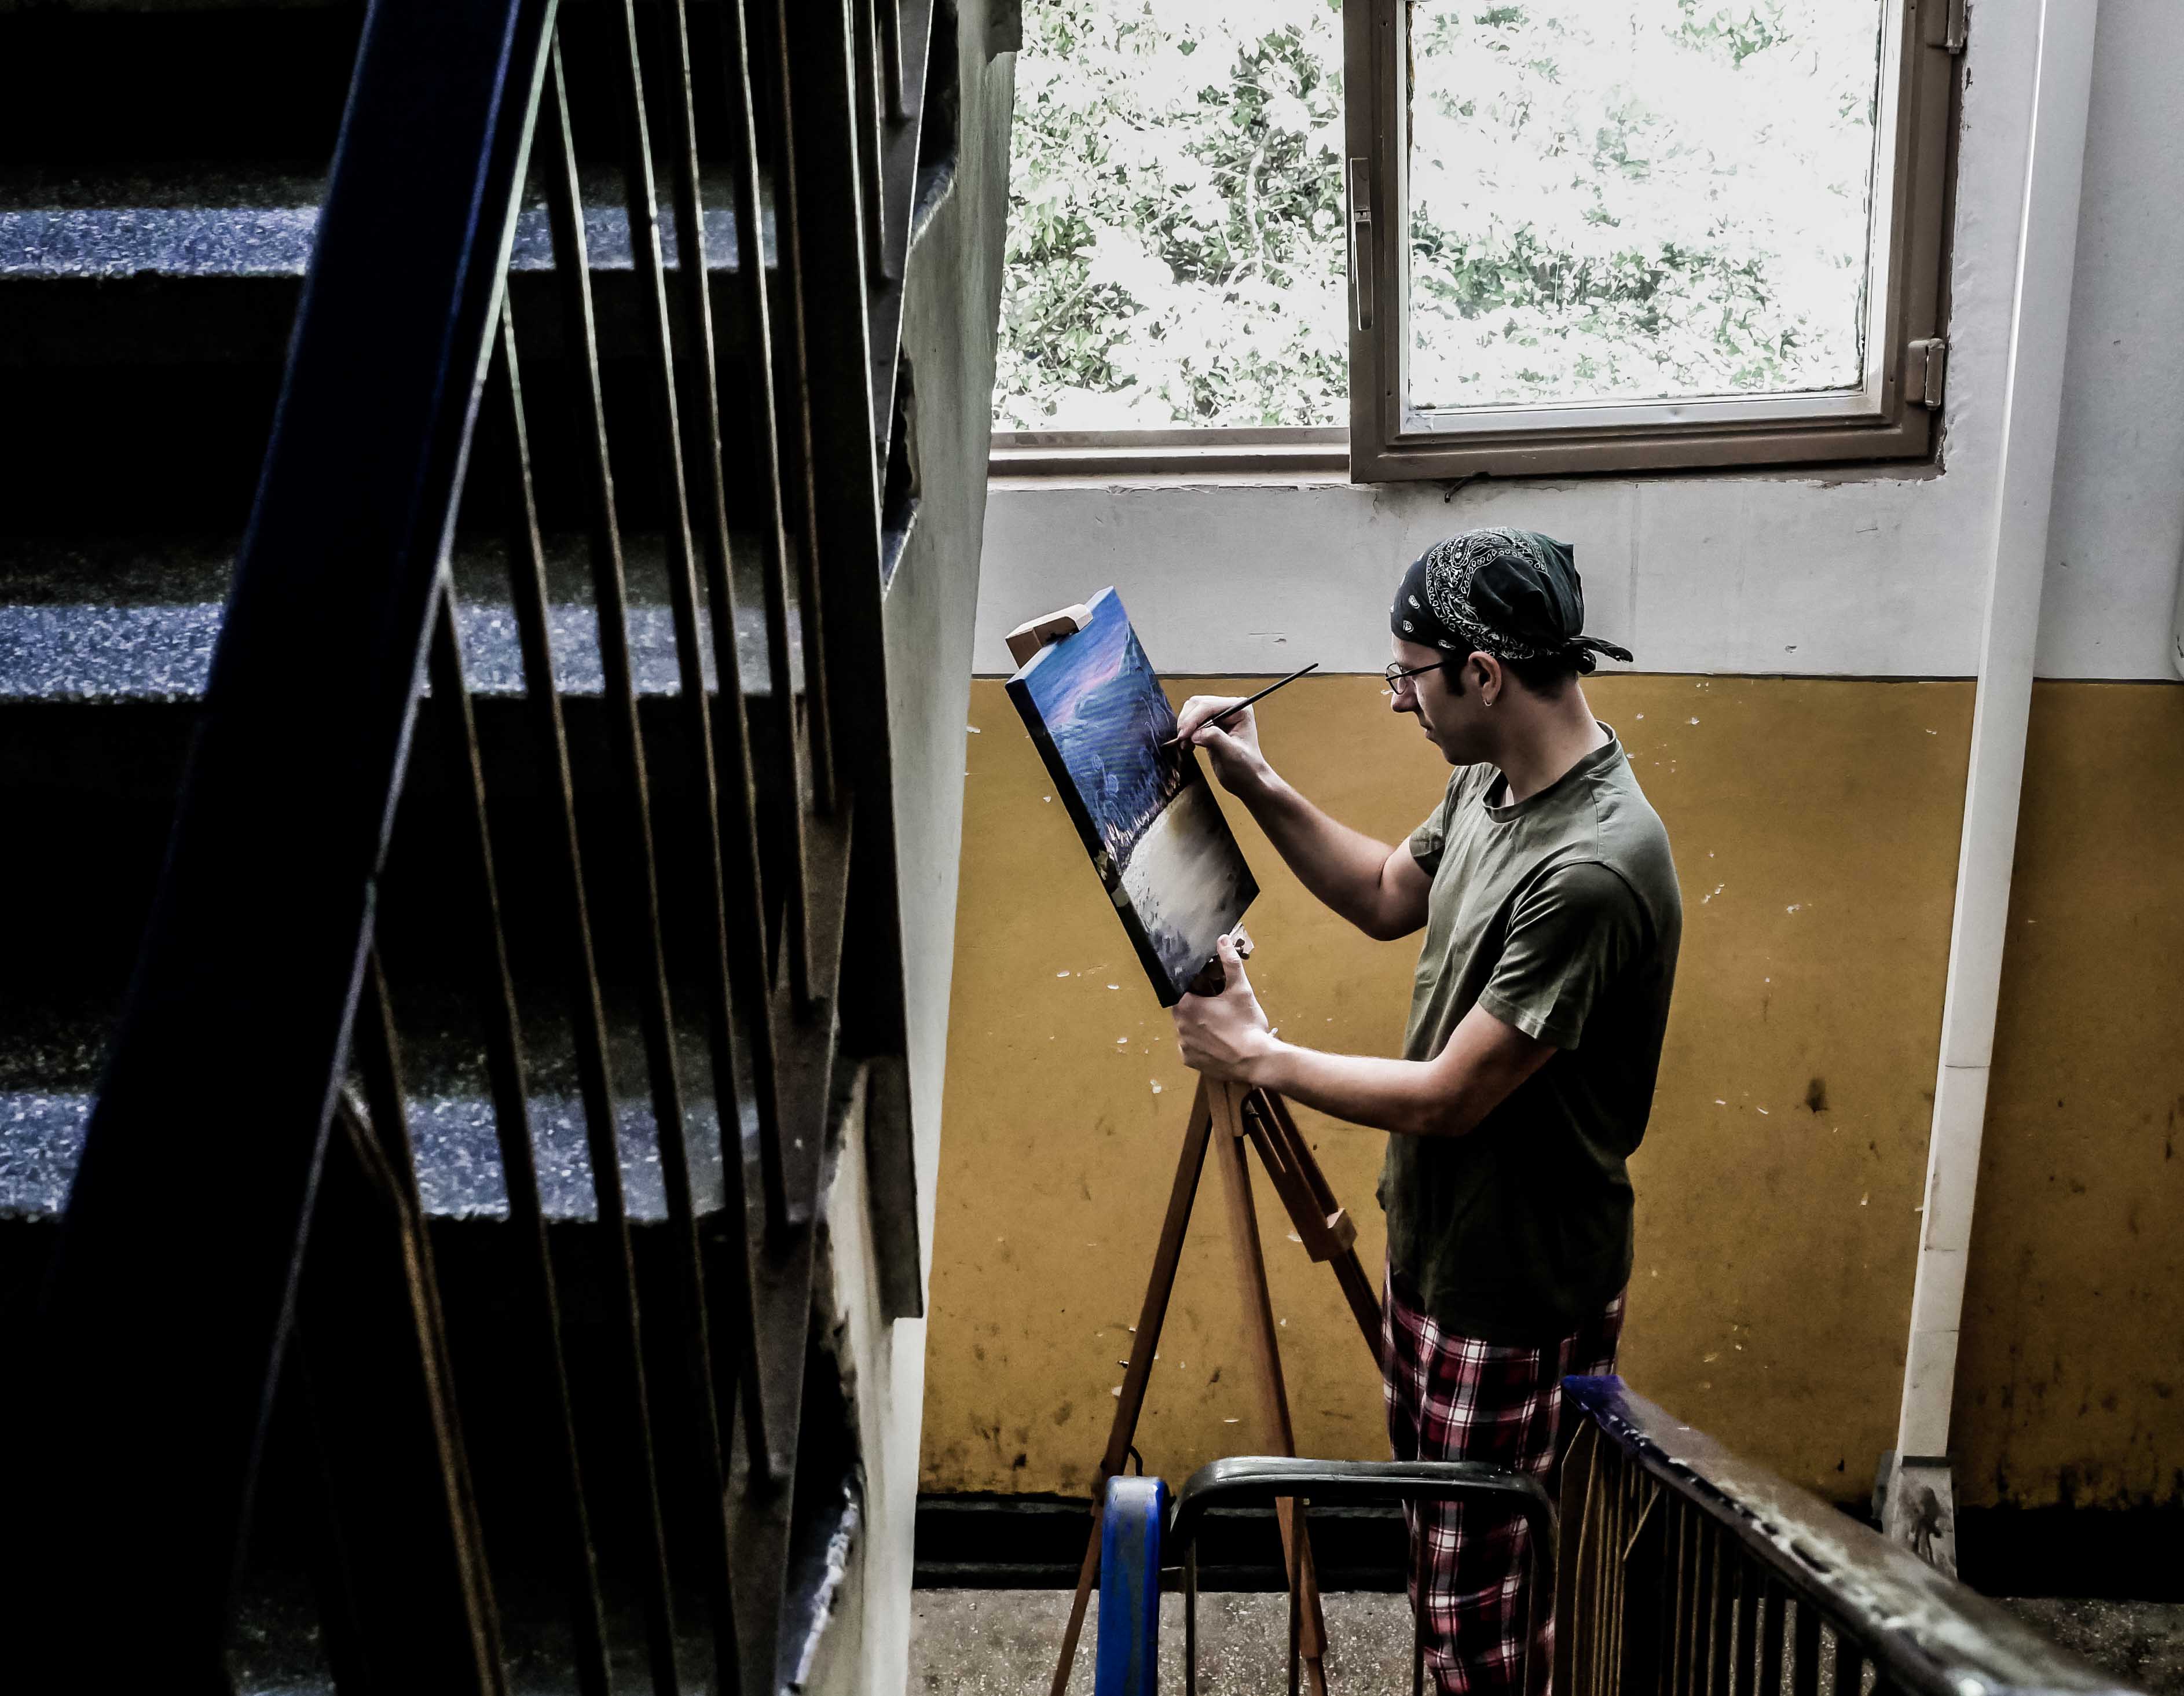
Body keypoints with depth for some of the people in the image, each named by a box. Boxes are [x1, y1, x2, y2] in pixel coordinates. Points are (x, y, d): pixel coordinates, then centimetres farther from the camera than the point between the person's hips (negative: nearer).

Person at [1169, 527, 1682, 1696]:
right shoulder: (1488, 786, 0)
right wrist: (1261, 791, 5)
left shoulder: (1594, 869, -30)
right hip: (1433, 1252, 9)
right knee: (1443, 1568, 24)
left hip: (1516, 1299, -9)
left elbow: (1453, 1096, -26)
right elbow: (1389, 897, 18)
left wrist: (1259, 1059, -14)